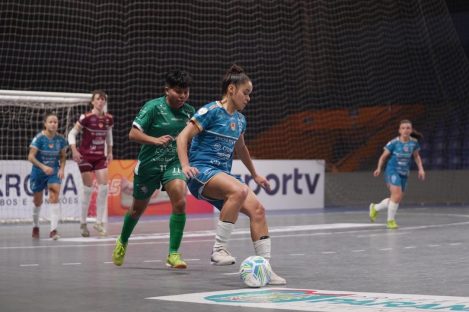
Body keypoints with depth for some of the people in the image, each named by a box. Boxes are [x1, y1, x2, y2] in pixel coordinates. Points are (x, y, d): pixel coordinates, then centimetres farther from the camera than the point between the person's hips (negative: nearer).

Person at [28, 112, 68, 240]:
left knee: (54, 197, -20)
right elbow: (31, 156, -20)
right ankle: (35, 227, 38)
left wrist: (62, 168, -10)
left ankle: (53, 229, -21)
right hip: (38, 172, -1)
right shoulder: (39, 138, -17)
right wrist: (43, 167, -32)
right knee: (37, 201, 12)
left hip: (54, 172, 1)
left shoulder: (60, 139, -7)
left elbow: (63, 156, 7)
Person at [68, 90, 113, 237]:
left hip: (100, 156, 4)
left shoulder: (109, 119, 0)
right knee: (88, 189, -1)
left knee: (103, 187, -8)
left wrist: (110, 152, 16)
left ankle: (99, 222, 1)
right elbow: (72, 133, -8)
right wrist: (74, 150, -19)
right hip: (85, 156, -4)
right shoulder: (86, 117, -13)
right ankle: (83, 222, 13)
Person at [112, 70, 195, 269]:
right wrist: (155, 140, -28)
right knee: (138, 208, 15)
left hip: (173, 163, 2)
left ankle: (173, 254, -14)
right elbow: (133, 134, -15)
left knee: (180, 202, -22)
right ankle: (122, 242, 45)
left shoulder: (189, 111, -1)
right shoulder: (153, 107, -13)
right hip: (149, 163, -2)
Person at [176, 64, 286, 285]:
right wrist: (185, 165, -24)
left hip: (223, 175, 7)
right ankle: (219, 249, -27)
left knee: (257, 209, -11)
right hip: (201, 171, -7)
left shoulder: (240, 120, 15)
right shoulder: (212, 111, -7)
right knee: (239, 190, -35)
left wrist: (255, 175, 42)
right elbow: (183, 137, -9)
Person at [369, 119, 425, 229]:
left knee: (397, 199, 11)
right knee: (397, 195, -21)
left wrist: (421, 169, 4)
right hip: (392, 171, -5)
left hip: (404, 174, 5)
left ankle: (375, 208, 36)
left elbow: (416, 156, 15)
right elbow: (383, 156, -4)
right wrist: (379, 168, -18)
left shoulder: (414, 142, -2)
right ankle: (391, 220, -1)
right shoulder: (394, 143, -12)